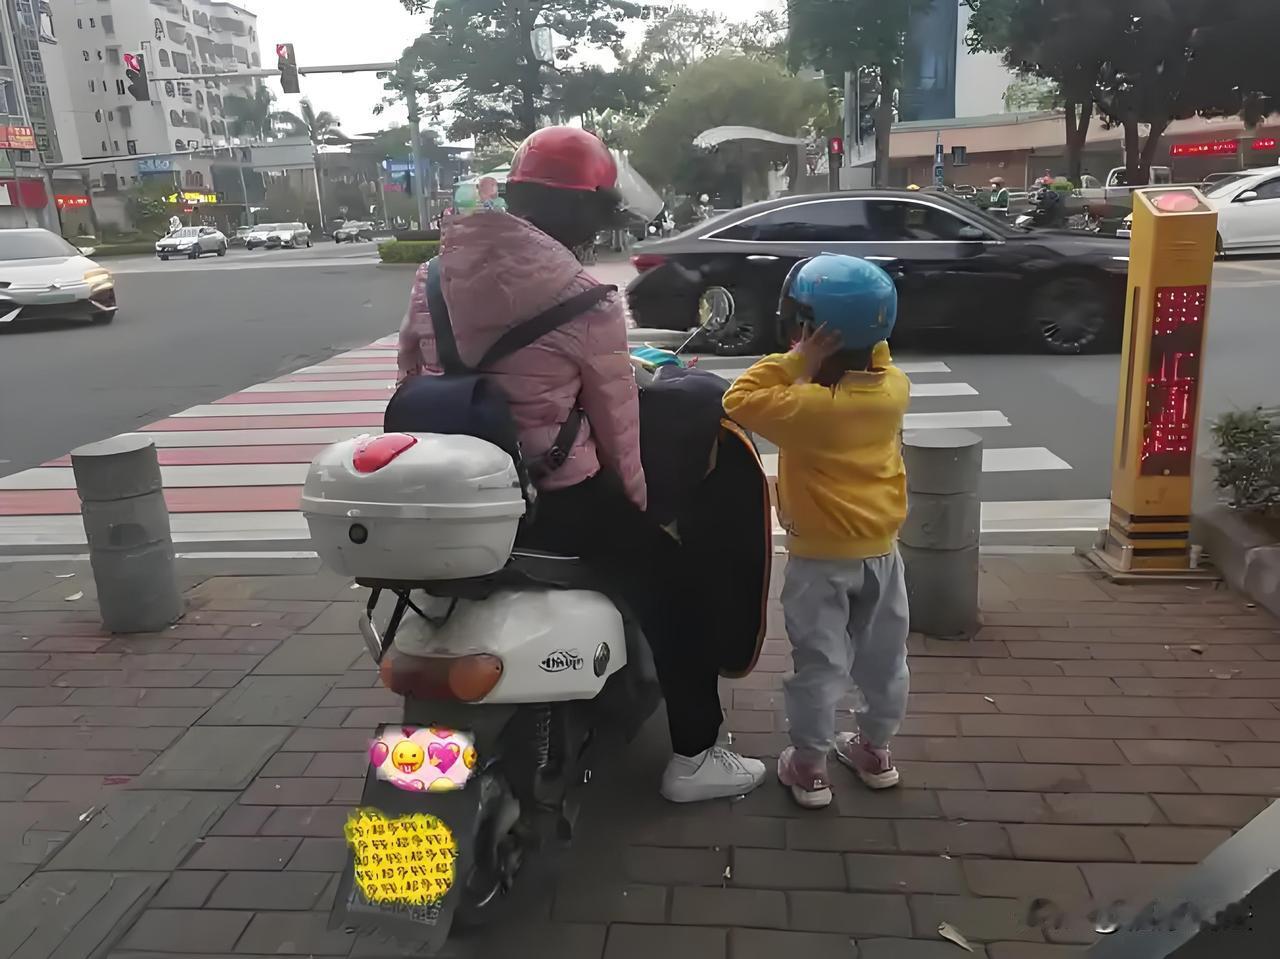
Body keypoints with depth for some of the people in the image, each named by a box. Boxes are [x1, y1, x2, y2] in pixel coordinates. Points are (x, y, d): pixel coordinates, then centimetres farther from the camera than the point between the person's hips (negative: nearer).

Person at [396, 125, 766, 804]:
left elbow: (409, 380, 9)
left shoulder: (434, 275, 2)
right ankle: (693, 758, 20)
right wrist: (635, 501, 9)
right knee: (669, 585, 13)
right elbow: (615, 422, -6)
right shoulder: (588, 304, -15)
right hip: (552, 498, -7)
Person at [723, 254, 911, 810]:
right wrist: (868, 341, 1)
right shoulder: (894, 389, -6)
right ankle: (876, 750, 36)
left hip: (821, 558, -6)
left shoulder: (810, 406, -26)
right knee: (883, 656, 19)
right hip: (881, 550, 6)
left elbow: (740, 402, -21)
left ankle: (809, 767, 20)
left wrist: (797, 361, -21)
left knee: (819, 664, 7)